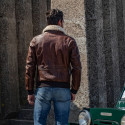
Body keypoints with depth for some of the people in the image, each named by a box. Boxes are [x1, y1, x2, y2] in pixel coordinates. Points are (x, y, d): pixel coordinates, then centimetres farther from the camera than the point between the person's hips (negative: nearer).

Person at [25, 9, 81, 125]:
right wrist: (74, 90, 7)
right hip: (63, 89, 0)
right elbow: (77, 68, -1)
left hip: (43, 88, 1)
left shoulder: (36, 41, 4)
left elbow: (29, 68, 2)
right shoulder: (69, 41, 1)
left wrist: (30, 91, 7)